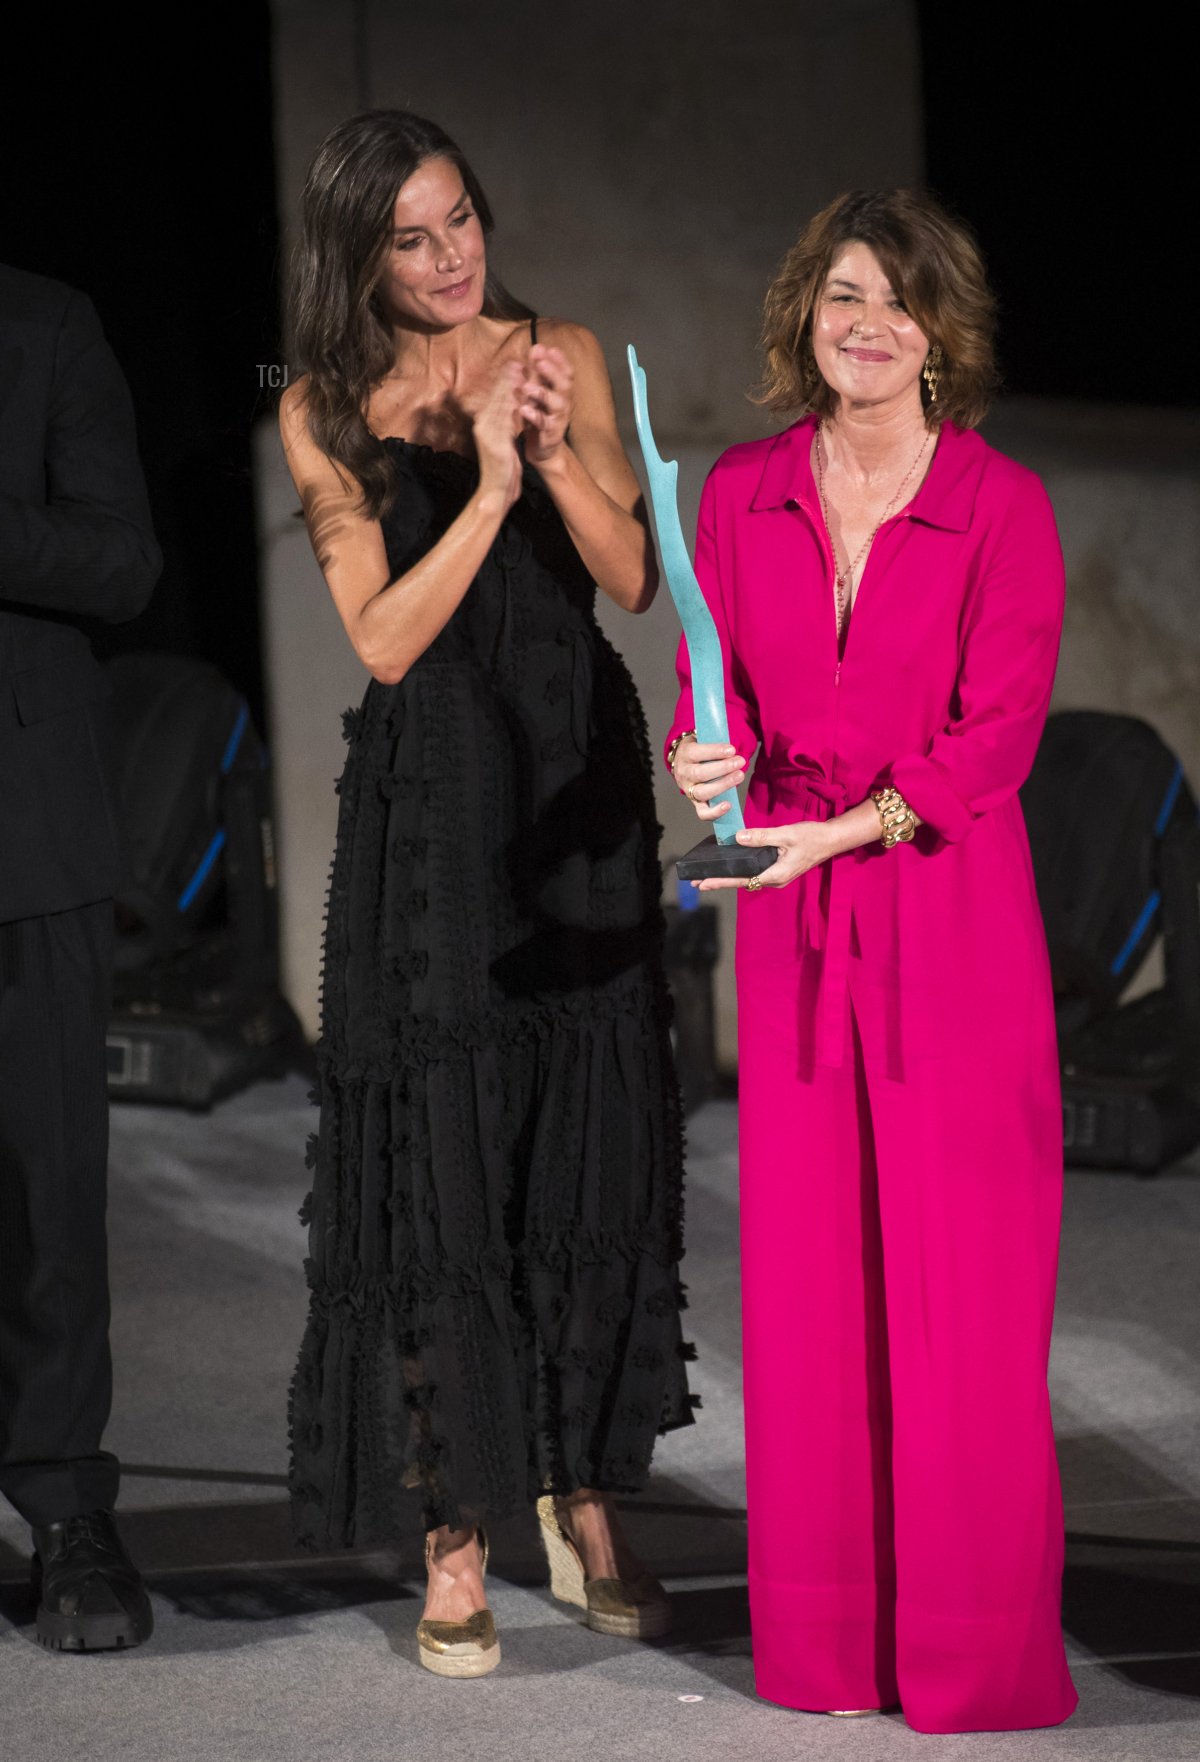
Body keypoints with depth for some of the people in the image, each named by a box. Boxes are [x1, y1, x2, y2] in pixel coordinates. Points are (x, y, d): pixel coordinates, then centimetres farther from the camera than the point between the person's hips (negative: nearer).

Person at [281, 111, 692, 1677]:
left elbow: (633, 580, 0)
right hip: (430, 804, -2)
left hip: (580, 782, 2)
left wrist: (555, 451, -15)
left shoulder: (561, 358, 6)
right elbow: (387, 637, -7)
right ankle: (454, 1537, 3)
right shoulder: (326, 414, 1)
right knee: (439, 1145, -2)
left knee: (595, 1130, 3)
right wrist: (488, 484, -16)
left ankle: (586, 1501, 15)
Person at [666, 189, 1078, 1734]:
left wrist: (841, 827, -21)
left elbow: (997, 730, -10)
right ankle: (824, 1635, 17)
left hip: (951, 916, -3)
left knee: (963, 1275, -1)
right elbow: (711, 684, 7)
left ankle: (970, 1649, 9)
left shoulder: (1003, 506, -5)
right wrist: (709, 760, -16)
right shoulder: (740, 495, 5)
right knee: (805, 1272, 5)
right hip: (793, 923, 3)